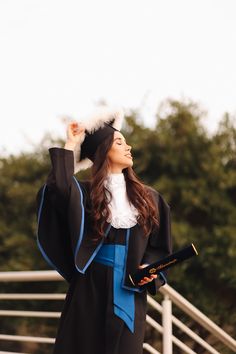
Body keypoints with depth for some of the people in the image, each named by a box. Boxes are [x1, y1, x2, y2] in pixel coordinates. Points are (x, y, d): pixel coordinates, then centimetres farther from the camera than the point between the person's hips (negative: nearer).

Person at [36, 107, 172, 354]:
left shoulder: (148, 198, 10)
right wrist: (71, 145, -10)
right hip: (90, 288, -2)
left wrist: (149, 268, -8)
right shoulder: (85, 193, 1)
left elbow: (159, 244, 13)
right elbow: (58, 186, -21)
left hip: (129, 291, 2)